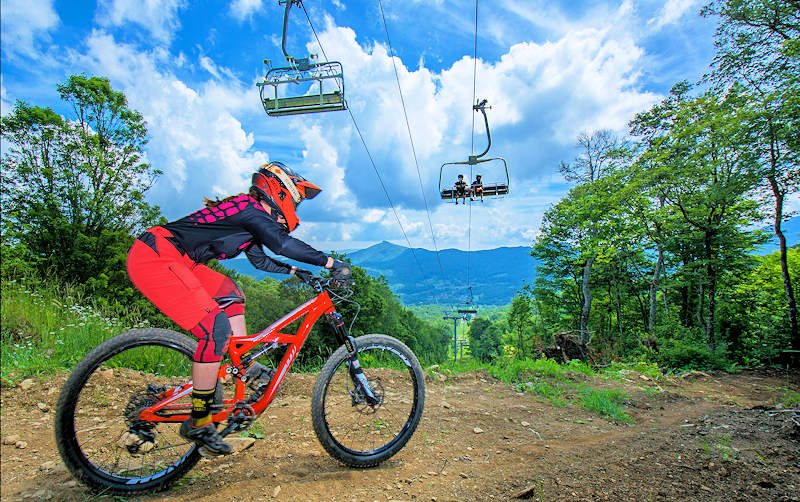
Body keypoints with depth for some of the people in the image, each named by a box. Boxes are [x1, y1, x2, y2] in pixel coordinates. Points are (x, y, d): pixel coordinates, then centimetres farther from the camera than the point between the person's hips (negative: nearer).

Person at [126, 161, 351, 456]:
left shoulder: (247, 212, 19)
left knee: (230, 294, 18)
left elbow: (260, 260, 28)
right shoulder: (251, 210, -11)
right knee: (216, 329, -16)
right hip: (155, 259, -11)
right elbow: (283, 244, -26)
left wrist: (296, 272, 23)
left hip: (171, 260, 11)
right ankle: (198, 424, -4)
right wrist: (330, 263, -21)